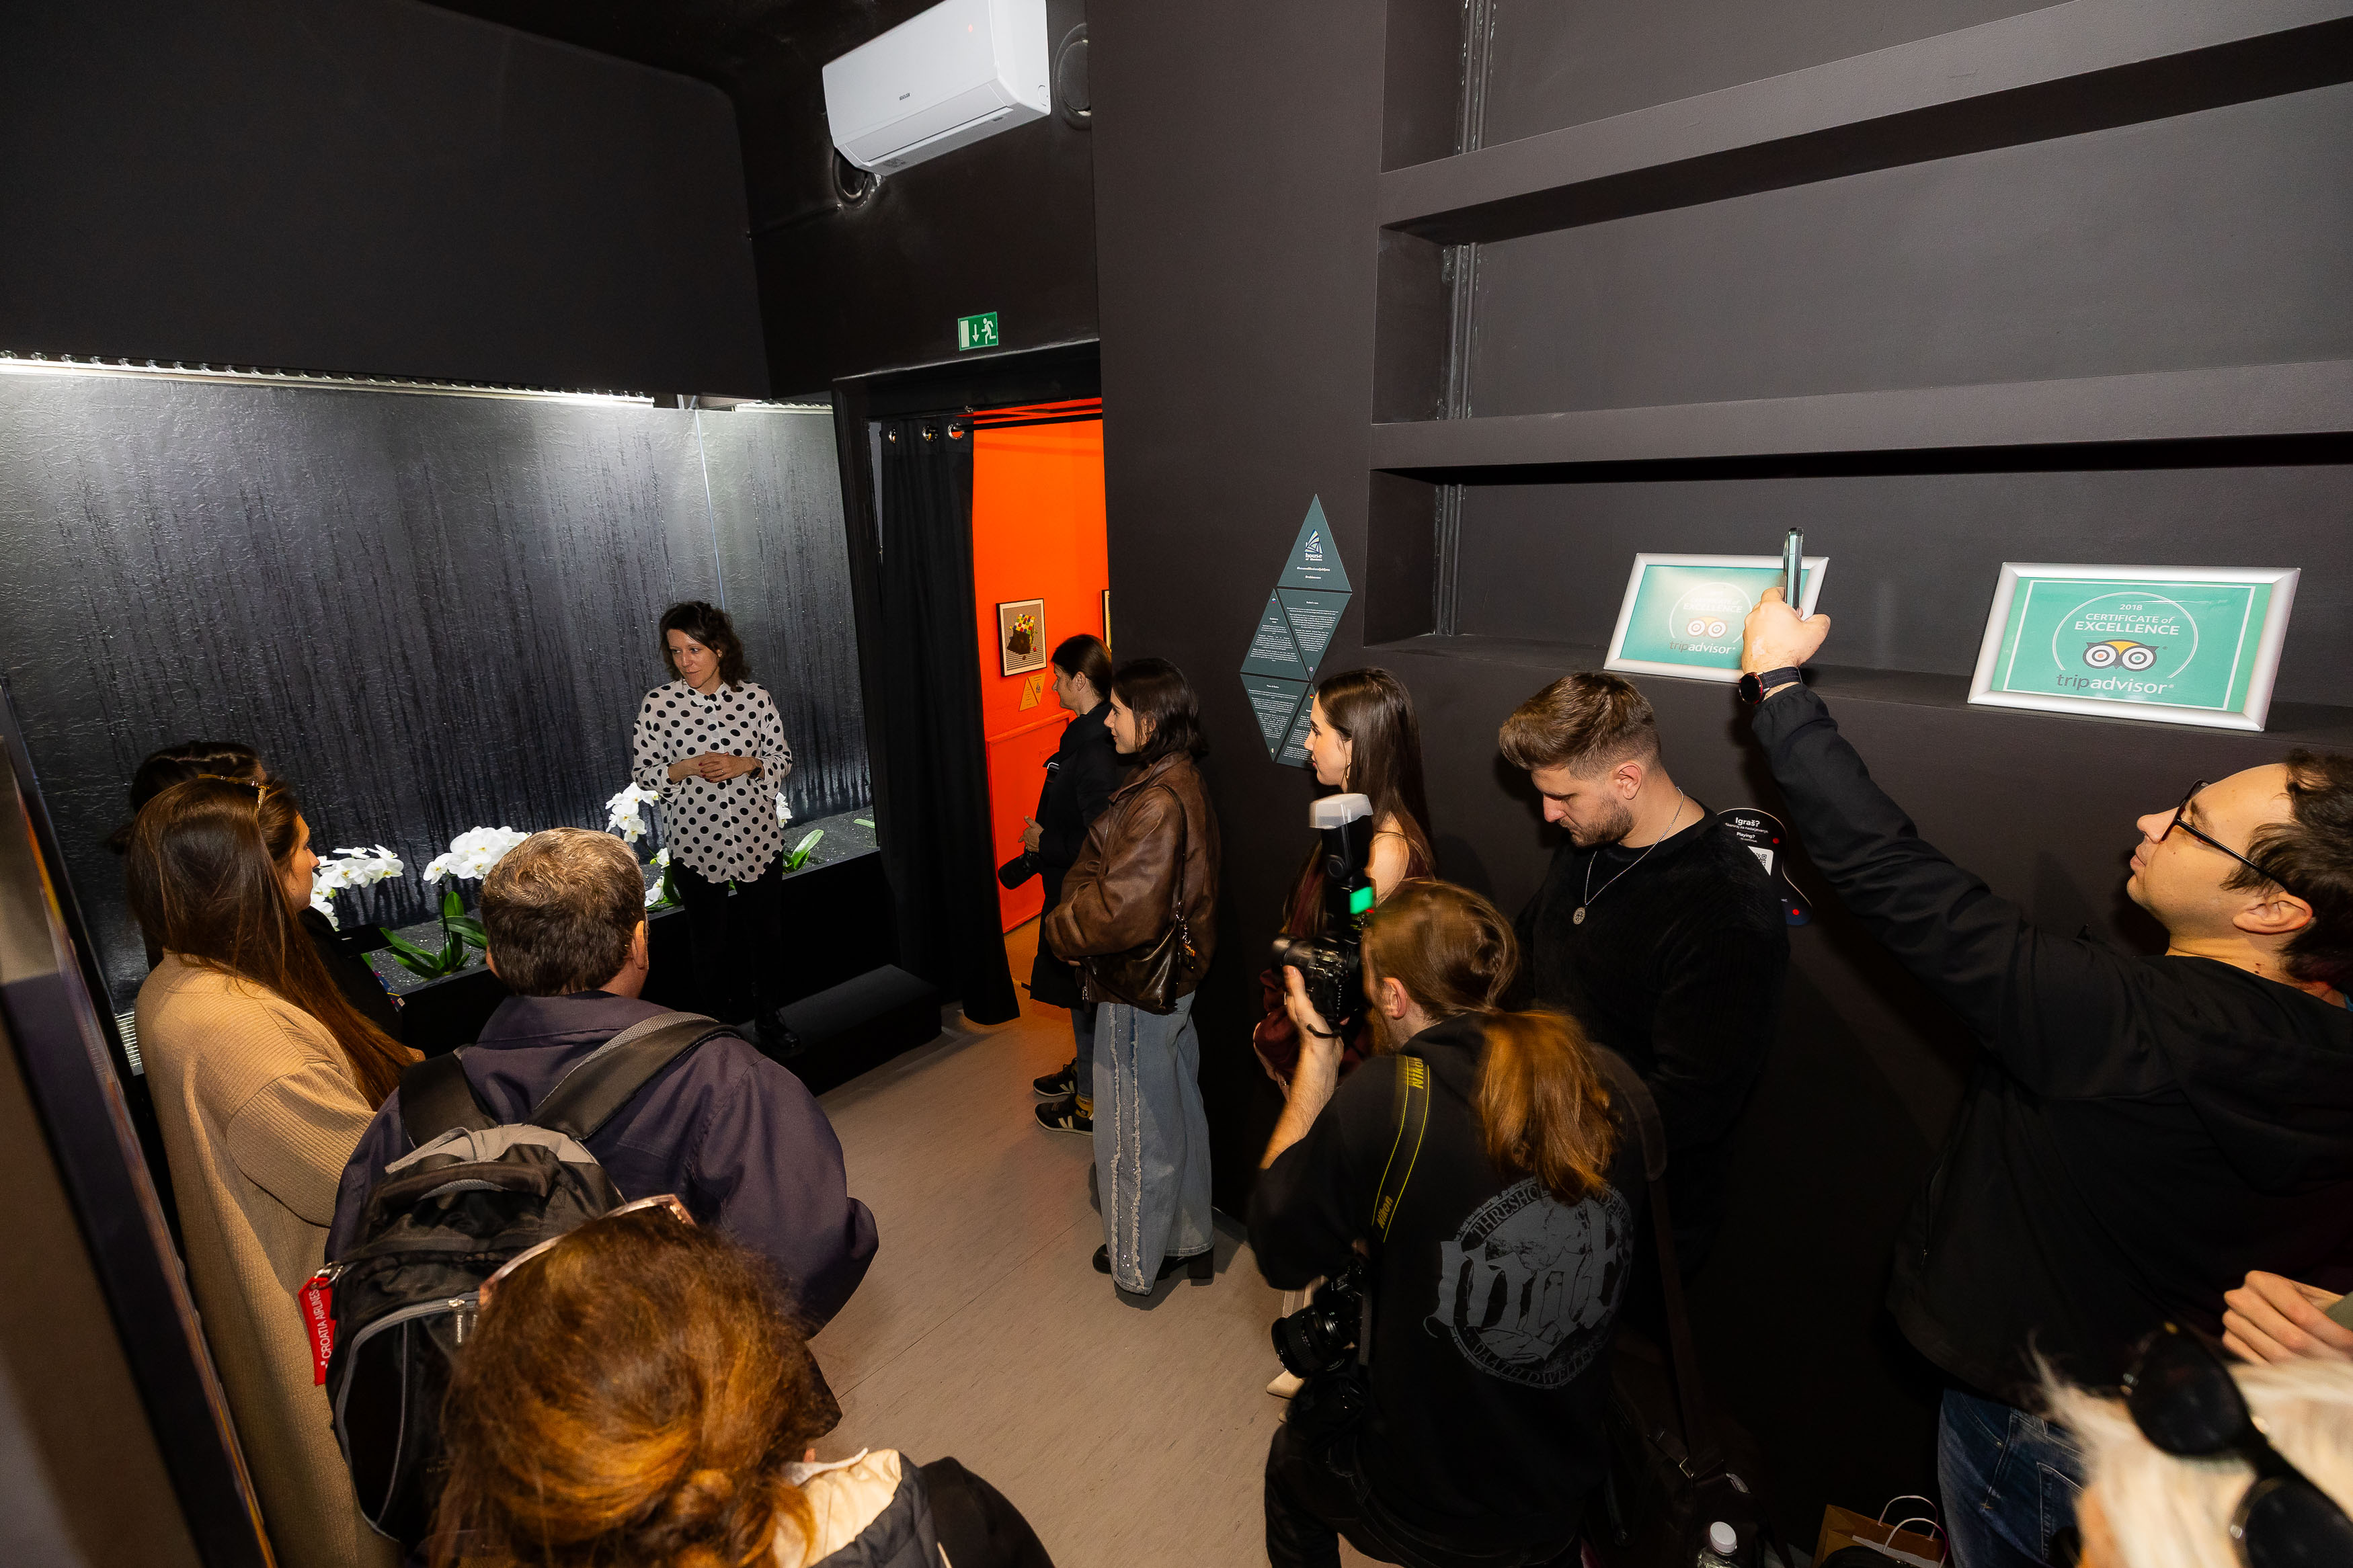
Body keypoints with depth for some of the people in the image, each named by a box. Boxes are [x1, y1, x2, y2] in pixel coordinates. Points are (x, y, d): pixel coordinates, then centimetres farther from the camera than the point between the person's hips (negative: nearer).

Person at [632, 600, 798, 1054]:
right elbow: (643, 773, 0)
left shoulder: (755, 696, -4)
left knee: (767, 931, 13)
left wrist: (745, 764, -17)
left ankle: (769, 1017, 34)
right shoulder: (658, 704, -6)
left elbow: (783, 757, 2)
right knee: (712, 940, 14)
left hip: (758, 838, 1)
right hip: (695, 844, -1)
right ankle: (720, 1015, 37)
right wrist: (686, 769, -19)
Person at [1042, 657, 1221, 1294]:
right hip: (1174, 977, 10)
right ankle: (1189, 1240, 42)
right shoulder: (1177, 780, 4)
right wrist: (1076, 898, -1)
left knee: (1138, 1131, 12)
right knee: (1178, 1114, 23)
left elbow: (1122, 911, -31)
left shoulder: (1158, 803, -28)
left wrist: (1057, 930, -15)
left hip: (1139, 994, -10)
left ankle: (1138, 1259, 34)